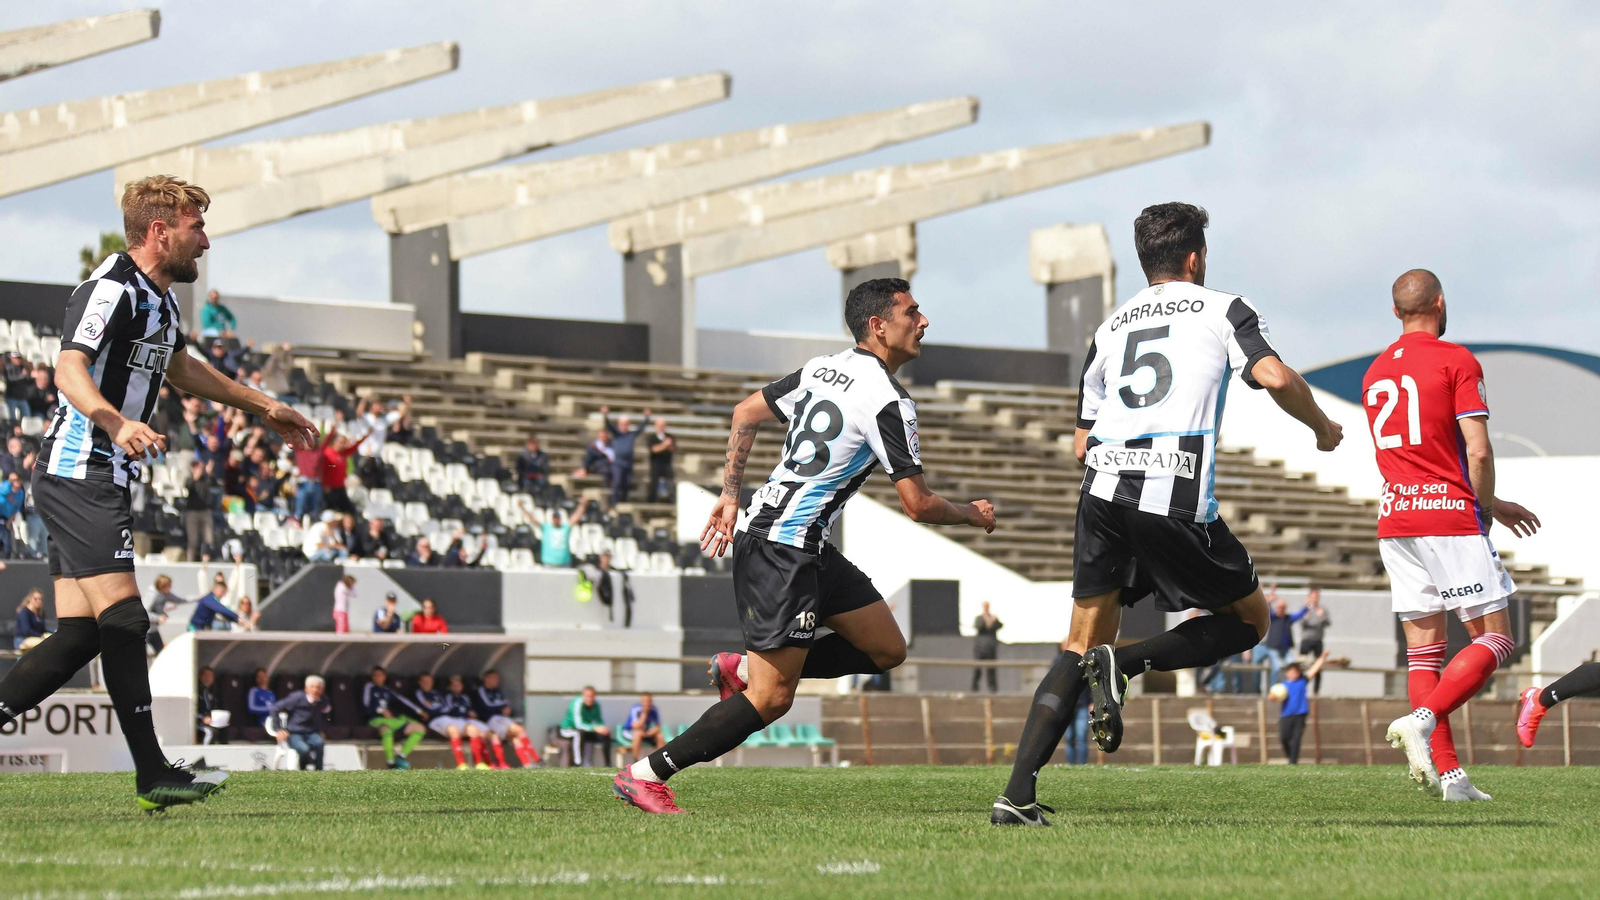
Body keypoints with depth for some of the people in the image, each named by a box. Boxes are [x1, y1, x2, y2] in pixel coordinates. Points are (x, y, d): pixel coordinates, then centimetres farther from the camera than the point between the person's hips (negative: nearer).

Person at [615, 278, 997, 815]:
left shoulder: (822, 369, 11)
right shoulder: (888, 403, -15)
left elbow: (746, 413, 20)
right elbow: (918, 506, -14)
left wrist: (730, 496, 22)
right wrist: (975, 515, 5)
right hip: (782, 550, -10)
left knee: (887, 650, 12)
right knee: (773, 698, -8)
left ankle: (744, 669, 15)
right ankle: (646, 775, -4)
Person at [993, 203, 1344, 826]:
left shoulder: (1109, 328, 24)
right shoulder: (1222, 309, 11)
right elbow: (1275, 377, -7)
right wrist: (1321, 426, 11)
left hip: (1103, 493, 5)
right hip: (1177, 501, -5)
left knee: (1081, 646, 12)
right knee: (1249, 619, 14)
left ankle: (1018, 793, -4)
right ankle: (1123, 663, -10)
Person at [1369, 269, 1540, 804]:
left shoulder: (1375, 373, 16)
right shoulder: (1457, 361, -5)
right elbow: (1478, 452, -13)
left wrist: (1489, 505, 23)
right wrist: (1482, 511, 5)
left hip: (1395, 519, 6)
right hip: (1451, 518, -6)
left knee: (1424, 651, 6)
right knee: (1494, 639, -1)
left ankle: (1448, 774, -1)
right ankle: (1422, 720, -23)